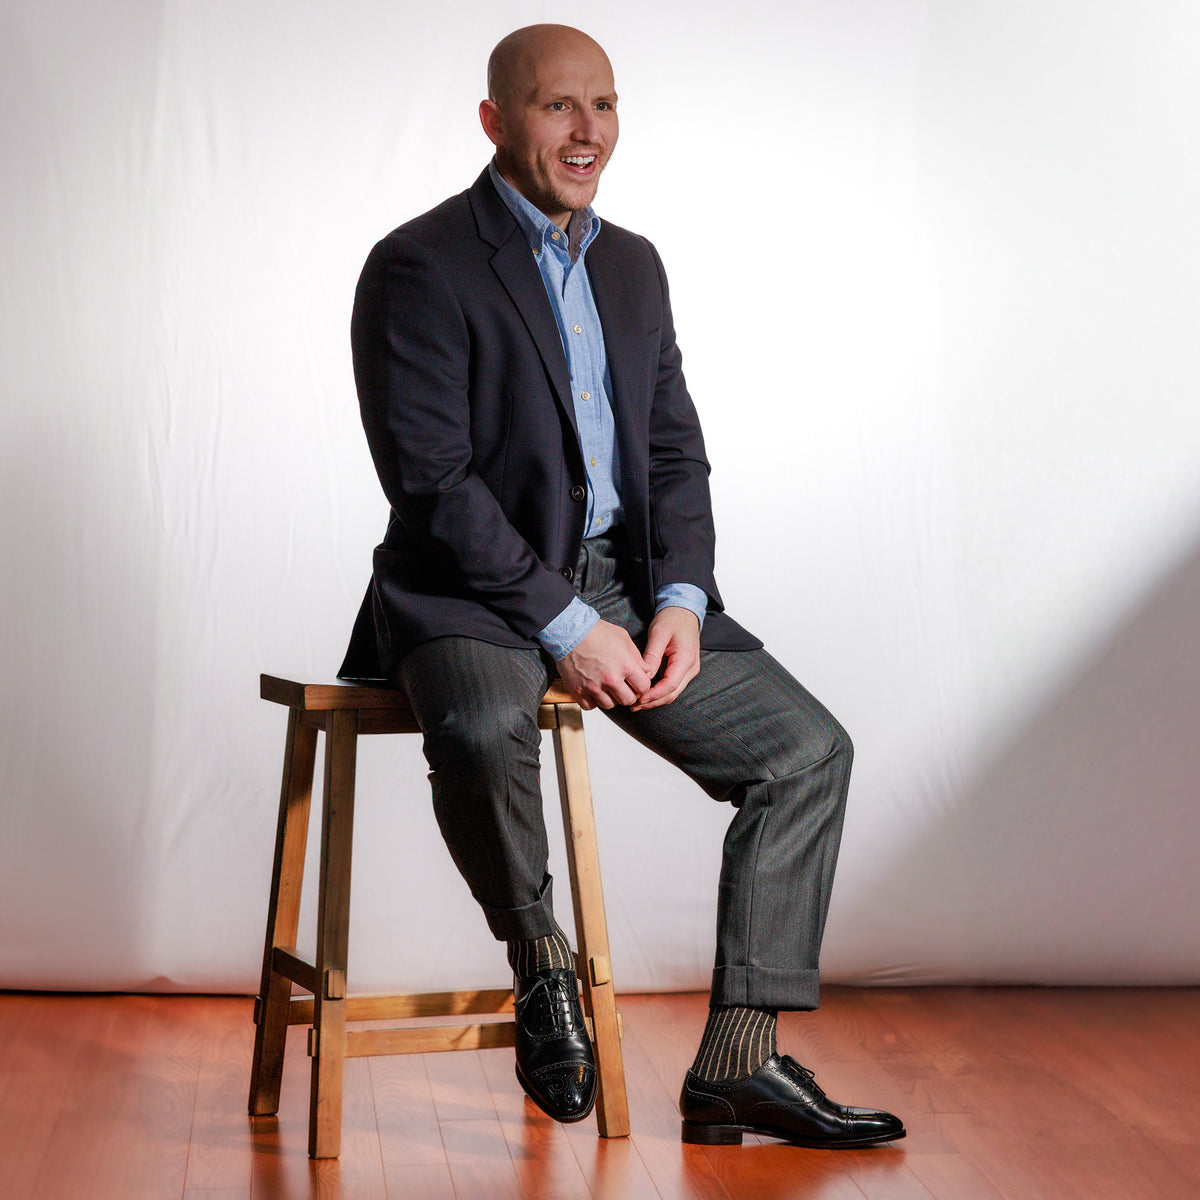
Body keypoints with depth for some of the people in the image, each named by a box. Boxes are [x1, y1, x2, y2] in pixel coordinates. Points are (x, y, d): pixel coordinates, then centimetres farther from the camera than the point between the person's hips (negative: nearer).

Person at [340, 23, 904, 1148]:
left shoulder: (632, 265, 14)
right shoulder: (420, 266, -9)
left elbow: (675, 452, 13)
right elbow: (431, 482, -16)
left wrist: (680, 603, -4)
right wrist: (563, 625, -20)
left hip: (623, 585, 7)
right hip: (471, 593, -7)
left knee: (807, 750, -3)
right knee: (483, 732, -39)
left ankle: (738, 1063, 1)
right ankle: (540, 960, -9)